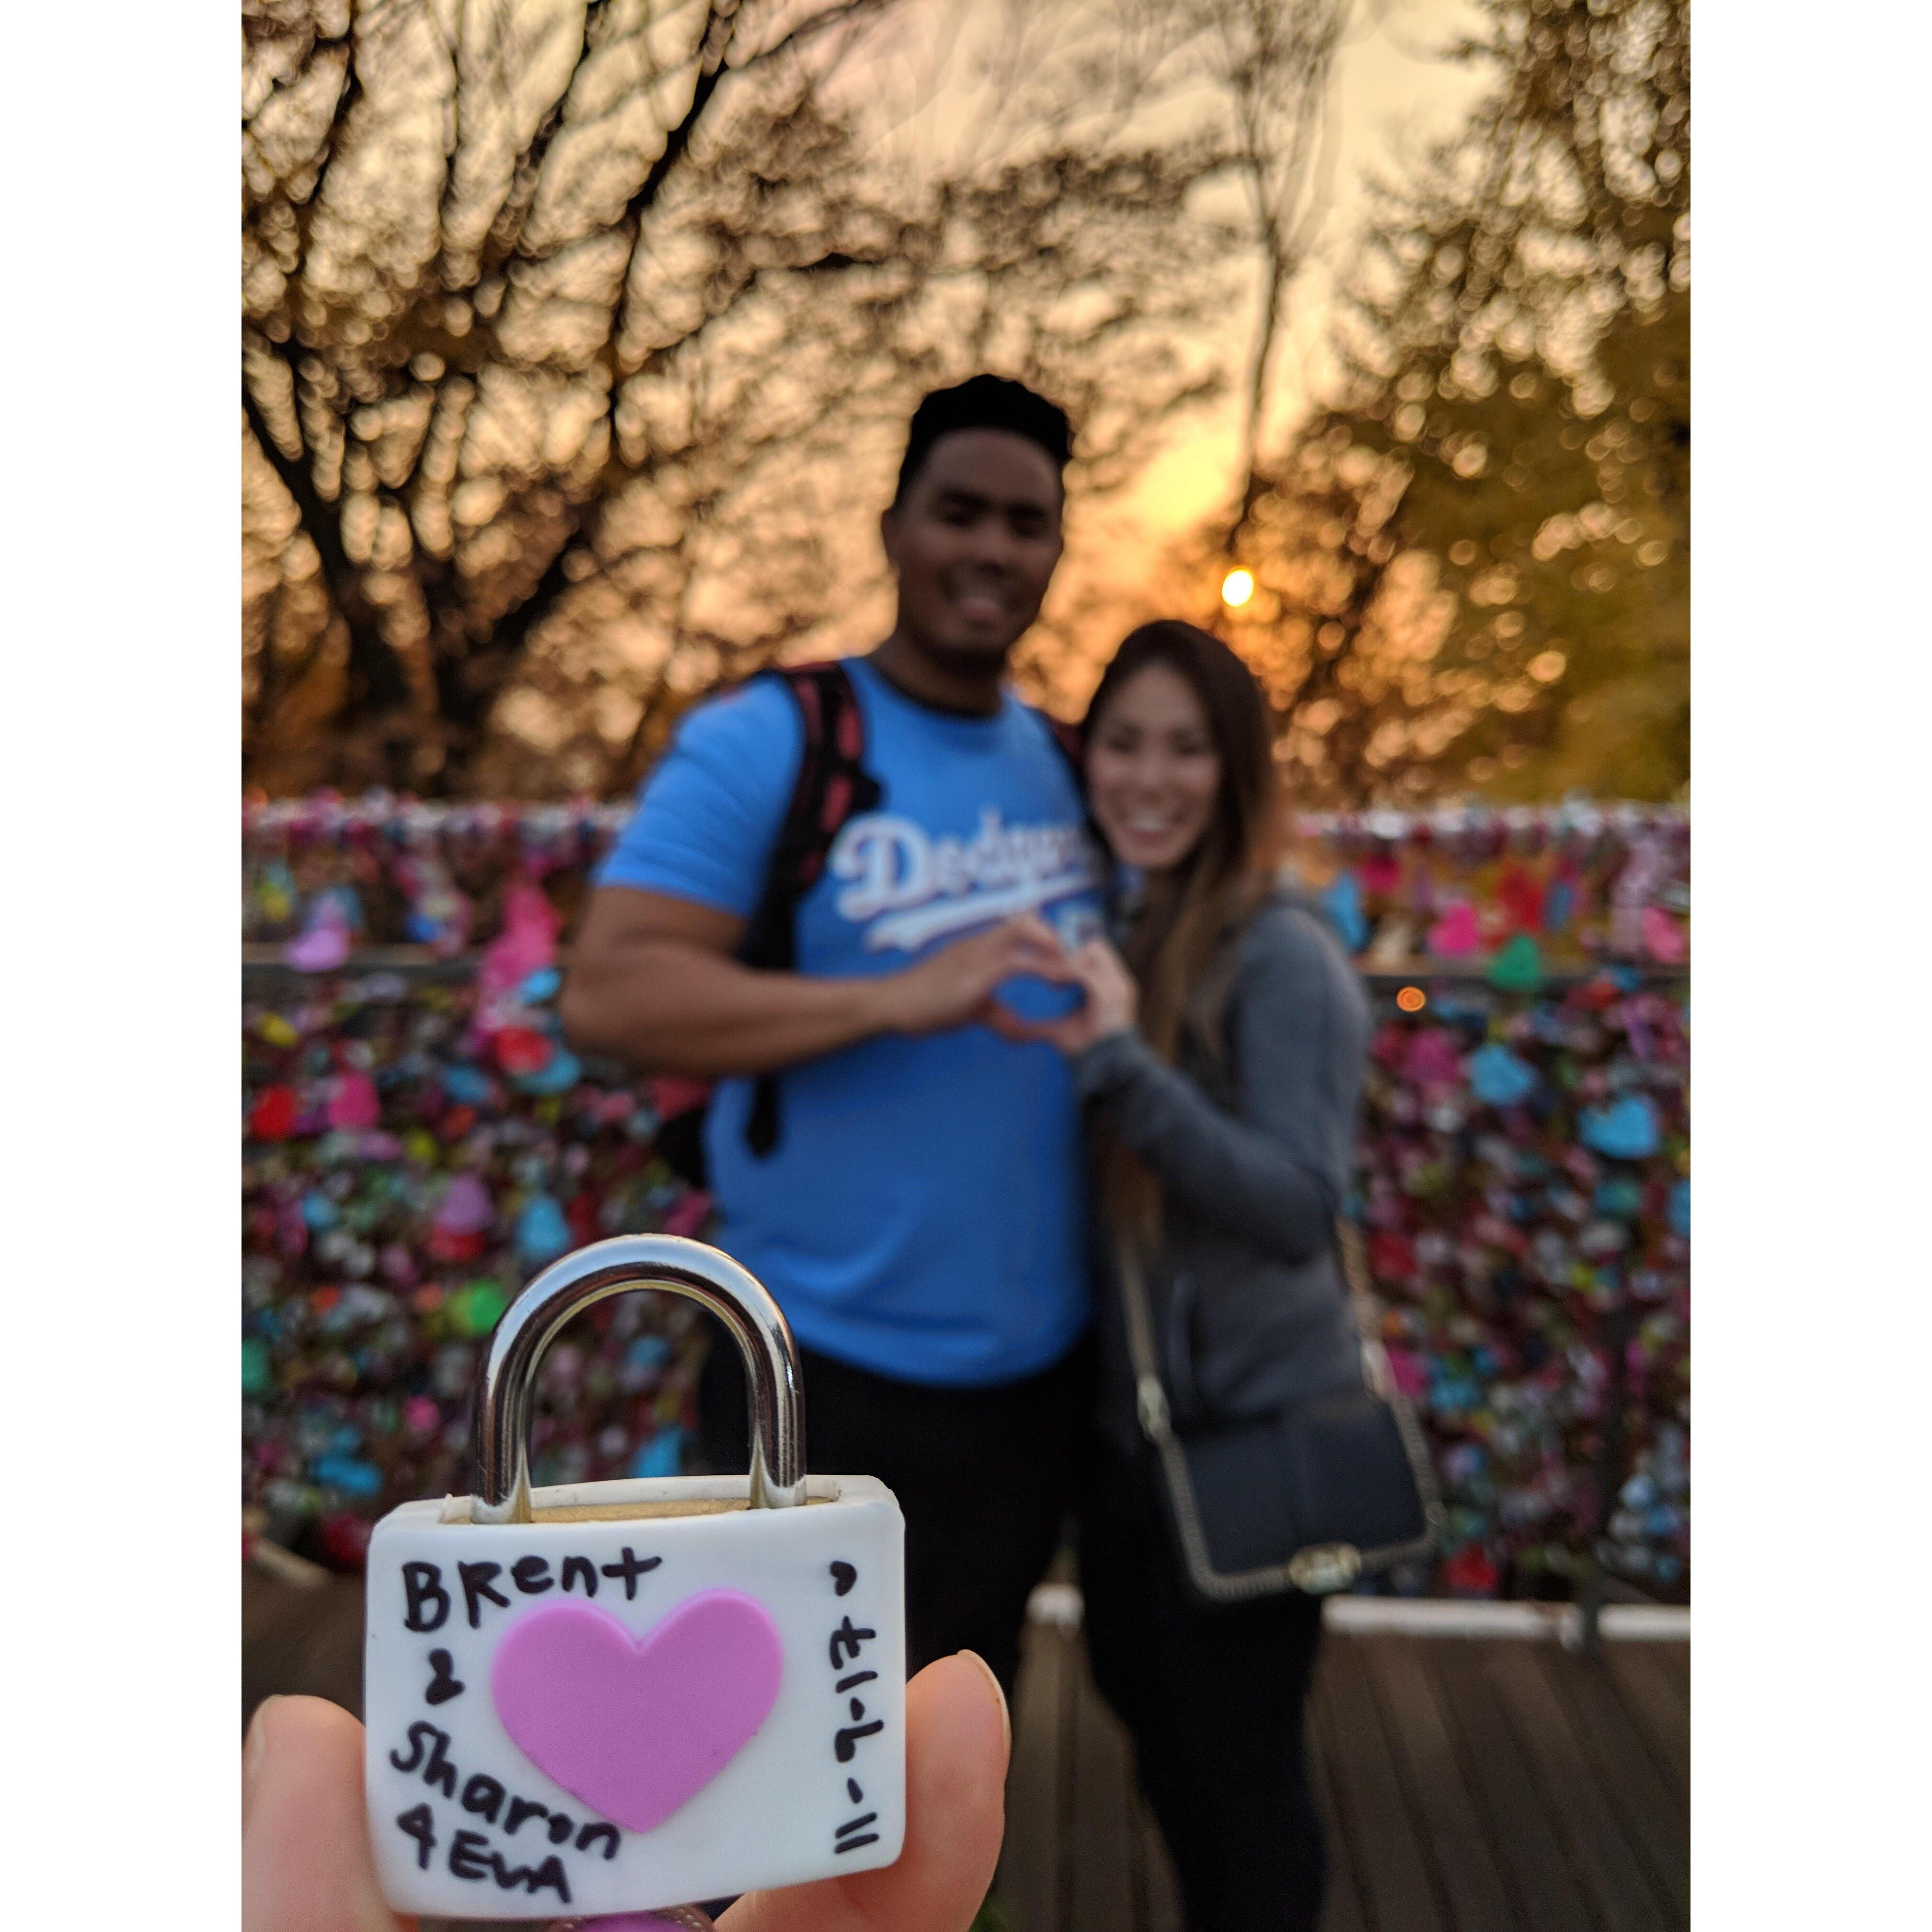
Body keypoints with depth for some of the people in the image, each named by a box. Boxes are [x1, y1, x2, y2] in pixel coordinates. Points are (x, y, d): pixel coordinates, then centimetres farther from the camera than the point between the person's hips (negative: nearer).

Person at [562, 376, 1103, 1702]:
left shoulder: (1065, 764, 7)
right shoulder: (766, 741, -11)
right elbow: (608, 991, -21)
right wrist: (897, 999, -29)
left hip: (1039, 1374, 6)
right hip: (839, 1380, -5)